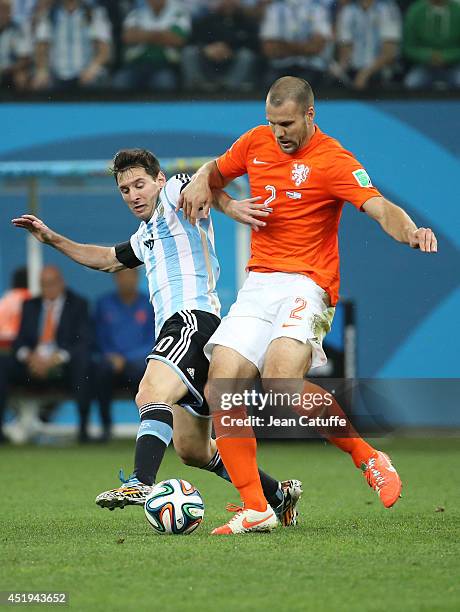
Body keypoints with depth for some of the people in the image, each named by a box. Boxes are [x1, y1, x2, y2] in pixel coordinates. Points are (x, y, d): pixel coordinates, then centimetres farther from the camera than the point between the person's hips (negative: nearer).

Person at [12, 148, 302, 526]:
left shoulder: (175, 195, 3)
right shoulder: (146, 236, 29)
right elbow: (107, 260, 44)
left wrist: (228, 205, -38)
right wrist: (53, 240, 40)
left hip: (194, 318, -10)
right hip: (176, 326, 10)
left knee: (151, 394, -34)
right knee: (192, 450, 14)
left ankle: (142, 484, -55)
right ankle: (279, 495, 25)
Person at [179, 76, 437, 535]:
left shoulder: (332, 161, -10)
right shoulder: (256, 142, 10)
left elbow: (379, 207, -22)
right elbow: (217, 170, 29)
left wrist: (409, 232, -44)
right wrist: (201, 184, 5)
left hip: (305, 285, -7)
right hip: (257, 285, 7)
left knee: (281, 380, -30)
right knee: (219, 392, -8)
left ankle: (368, 458, -10)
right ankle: (255, 510, -3)